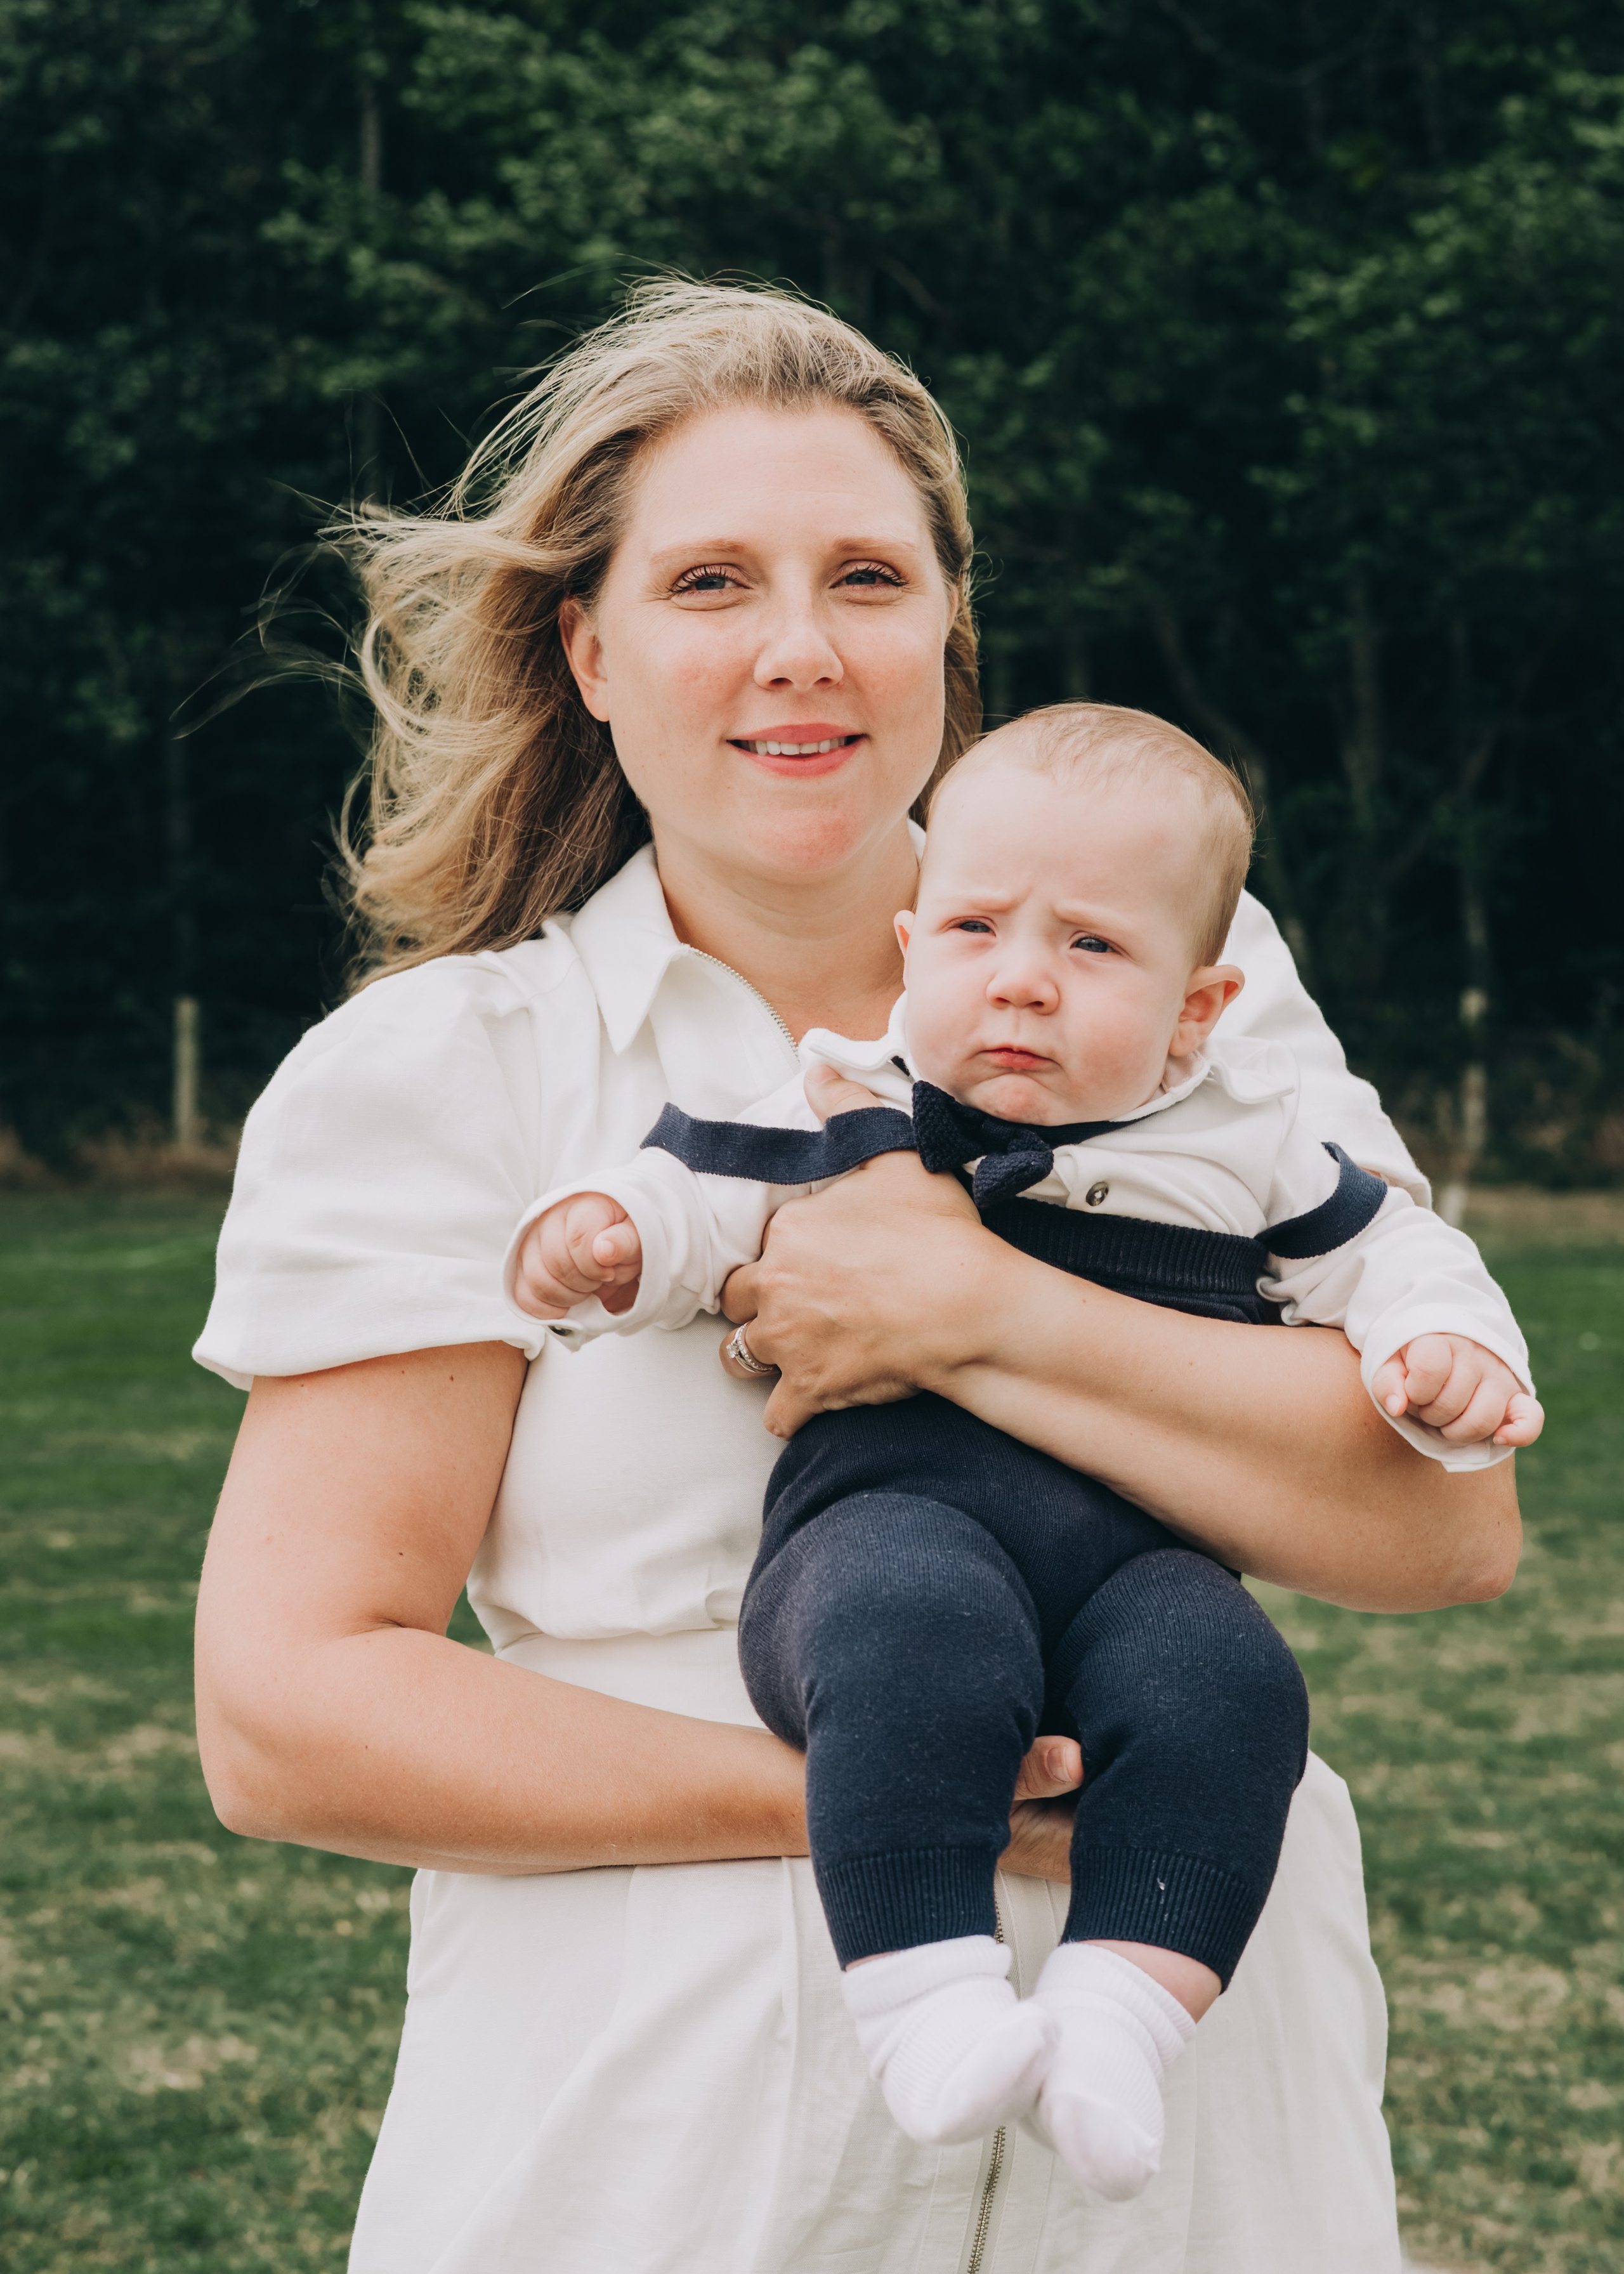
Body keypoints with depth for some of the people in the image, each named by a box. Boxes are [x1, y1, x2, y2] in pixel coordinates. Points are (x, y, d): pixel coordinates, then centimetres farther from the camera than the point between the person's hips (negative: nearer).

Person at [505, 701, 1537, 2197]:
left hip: (1137, 1543, 2)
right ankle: (930, 2003, -35)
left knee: (1225, 1682, -32)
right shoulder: (847, 1110, 15)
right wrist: (602, 1245, -6)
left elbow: (1386, 1257, 26)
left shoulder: (1242, 1142, 18)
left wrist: (1448, 1353, 5)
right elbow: (693, 1197, 16)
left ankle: (1118, 2018, -31)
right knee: (917, 1640, -38)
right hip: (891, 1507, -2)